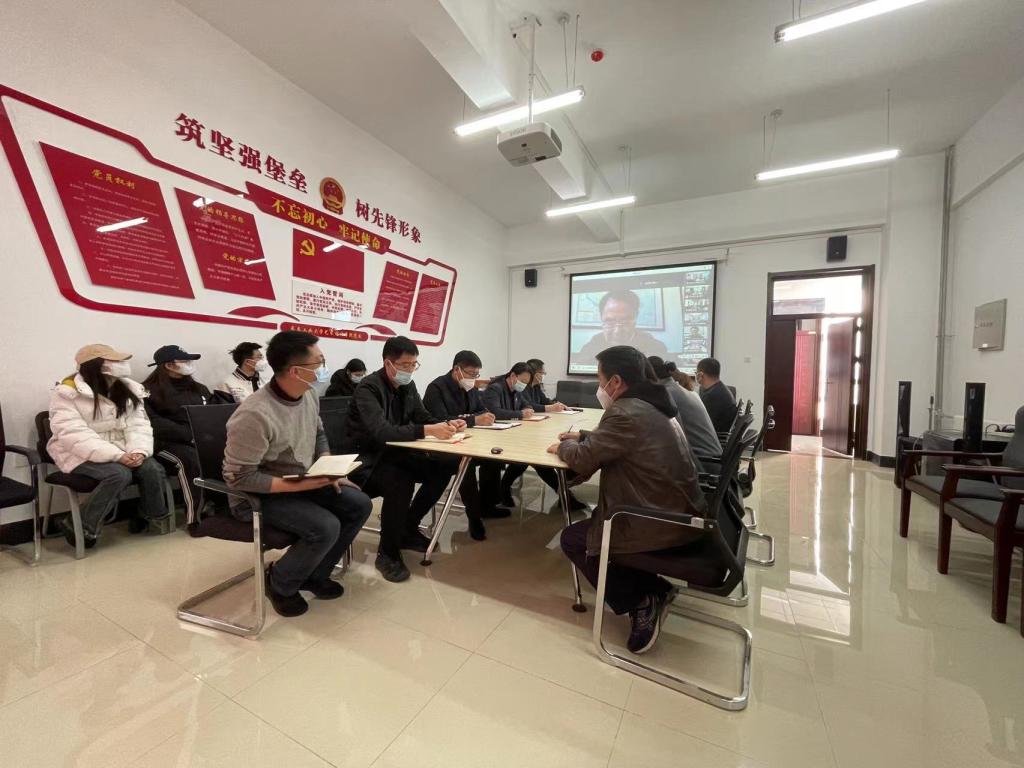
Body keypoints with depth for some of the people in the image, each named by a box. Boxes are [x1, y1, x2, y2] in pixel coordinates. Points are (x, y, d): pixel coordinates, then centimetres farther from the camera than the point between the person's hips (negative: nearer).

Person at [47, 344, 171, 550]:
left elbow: (138, 424, -2)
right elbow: (75, 435, -21)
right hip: (81, 454, -4)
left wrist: (138, 450, -22)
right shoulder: (66, 393, -11)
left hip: (120, 451, 5)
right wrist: (116, 456, -31)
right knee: (120, 474, -32)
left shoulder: (127, 389, 5)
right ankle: (81, 526, -10)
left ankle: (155, 516, 2)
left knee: (152, 469, -22)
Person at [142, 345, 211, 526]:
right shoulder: (149, 391, 3)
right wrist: (190, 435, -19)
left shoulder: (198, 388, 21)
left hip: (203, 439, 5)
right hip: (167, 441, -4)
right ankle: (197, 516, -27)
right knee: (192, 459, -36)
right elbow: (155, 424, -10)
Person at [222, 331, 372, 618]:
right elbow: (240, 478, -25)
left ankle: (315, 575, 14)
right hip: (260, 495, -8)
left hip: (302, 483, 8)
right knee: (325, 527, -26)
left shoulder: (309, 395, -5)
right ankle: (281, 583, 6)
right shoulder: (254, 414, -29)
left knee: (359, 505, -4)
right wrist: (299, 485, -27)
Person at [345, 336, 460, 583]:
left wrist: (446, 424, -15)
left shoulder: (408, 385, 3)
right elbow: (381, 431, -34)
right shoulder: (368, 388, -21)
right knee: (400, 483, -35)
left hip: (395, 453, 8)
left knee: (444, 467, -10)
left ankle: (408, 529, 9)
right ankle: (387, 553, -10)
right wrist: (428, 431, -42)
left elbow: (423, 416, 7)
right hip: (368, 459, -8)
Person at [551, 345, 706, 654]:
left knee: (573, 539, 7)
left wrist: (562, 448, 3)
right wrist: (582, 436, 17)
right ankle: (652, 590, 19)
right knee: (597, 516, 26)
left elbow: (584, 459, -16)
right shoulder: (651, 405, 8)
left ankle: (640, 602, 8)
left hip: (662, 524, -9)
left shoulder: (626, 412, -23)